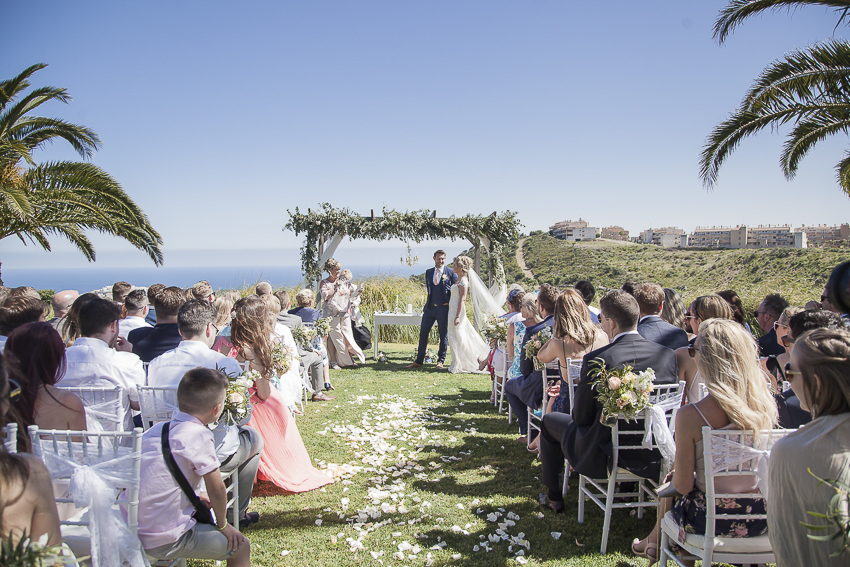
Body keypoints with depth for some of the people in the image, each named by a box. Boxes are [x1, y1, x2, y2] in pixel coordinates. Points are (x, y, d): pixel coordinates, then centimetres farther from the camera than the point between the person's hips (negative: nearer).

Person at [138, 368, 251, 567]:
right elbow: (217, 489, -13)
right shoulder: (199, 435, -19)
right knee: (241, 547, 4)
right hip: (166, 541, -8)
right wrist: (223, 524, 4)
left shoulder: (156, 429, 4)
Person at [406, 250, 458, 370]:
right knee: (423, 333, 3)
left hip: (444, 308, -4)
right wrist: (427, 304, 12)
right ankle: (419, 361, 12)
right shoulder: (428, 272, 11)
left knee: (443, 335, 5)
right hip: (430, 307, 4)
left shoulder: (451, 272, -1)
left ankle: (441, 361, 18)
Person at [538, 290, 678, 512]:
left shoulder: (596, 360, -24)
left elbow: (581, 416, -13)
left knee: (549, 420, 21)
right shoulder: (668, 354, -10)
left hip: (606, 456, -5)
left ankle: (554, 497, 32)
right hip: (656, 455, 5)